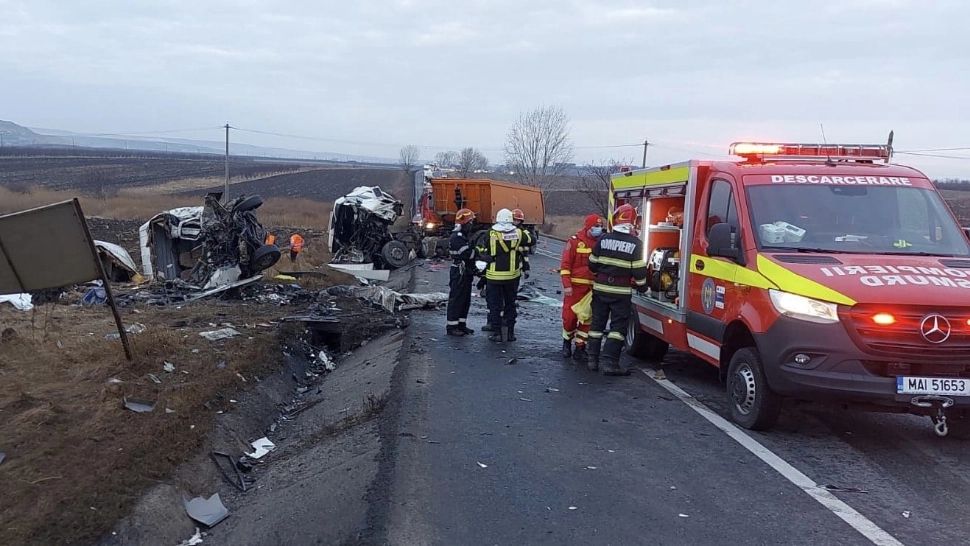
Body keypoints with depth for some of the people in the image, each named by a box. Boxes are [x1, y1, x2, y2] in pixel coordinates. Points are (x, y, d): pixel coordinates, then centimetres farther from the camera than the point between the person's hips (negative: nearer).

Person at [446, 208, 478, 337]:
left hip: (467, 273, 10)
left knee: (466, 300, 14)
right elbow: (468, 254, -26)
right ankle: (451, 327, 1)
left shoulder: (465, 236, 16)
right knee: (456, 300, -4)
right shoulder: (456, 237, -17)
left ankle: (461, 324, 22)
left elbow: (471, 253, 16)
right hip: (459, 273, -10)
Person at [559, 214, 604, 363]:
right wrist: (567, 285, -13)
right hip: (575, 287, -4)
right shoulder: (574, 241, -6)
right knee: (569, 316, 0)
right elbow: (565, 264, -7)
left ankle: (580, 348, 12)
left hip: (592, 288, 4)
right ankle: (567, 342, 24)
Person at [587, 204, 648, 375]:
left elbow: (592, 264, 7)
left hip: (600, 289, 3)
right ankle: (610, 363, -6)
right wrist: (641, 285, 10)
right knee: (618, 327, 1)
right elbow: (639, 271, -8)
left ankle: (593, 360, 15)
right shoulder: (635, 243, -9)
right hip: (621, 292, -3)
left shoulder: (604, 239, 0)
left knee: (597, 323, 12)